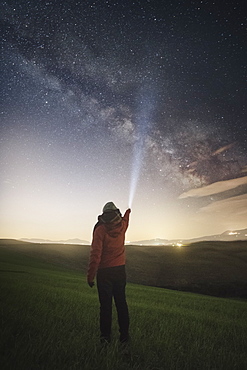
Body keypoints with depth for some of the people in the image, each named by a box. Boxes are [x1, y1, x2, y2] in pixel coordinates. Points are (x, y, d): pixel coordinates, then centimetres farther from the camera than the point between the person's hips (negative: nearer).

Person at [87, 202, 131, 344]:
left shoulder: (100, 229, -13)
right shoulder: (122, 226, -1)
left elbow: (95, 254, -17)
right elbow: (125, 219, 27)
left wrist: (90, 275, -11)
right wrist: (128, 211, 49)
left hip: (105, 272, -3)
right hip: (120, 270, 4)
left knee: (106, 304, 6)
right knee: (121, 303, 13)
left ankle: (106, 335, 14)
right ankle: (124, 335, 21)